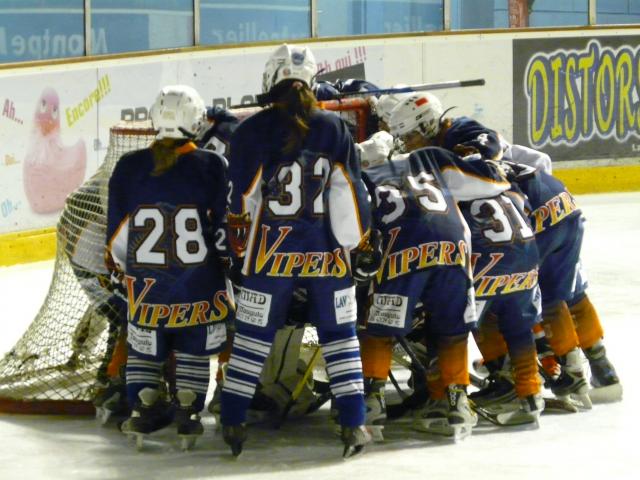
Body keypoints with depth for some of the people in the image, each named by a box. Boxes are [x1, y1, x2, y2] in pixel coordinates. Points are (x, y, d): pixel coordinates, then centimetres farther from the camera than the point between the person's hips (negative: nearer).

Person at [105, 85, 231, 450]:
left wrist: (120, 268, 17)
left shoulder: (129, 167, -5)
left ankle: (144, 407, 12)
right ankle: (187, 411, 10)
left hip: (146, 283, 1)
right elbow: (225, 227, -6)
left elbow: (118, 234, 2)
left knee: (144, 344, 17)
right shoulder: (212, 166, -10)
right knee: (194, 345, 14)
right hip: (200, 282, -1)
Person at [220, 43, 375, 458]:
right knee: (339, 332, 10)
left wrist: (238, 232, 16)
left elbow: (242, 194, -2)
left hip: (271, 251, -1)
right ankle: (354, 422, 4)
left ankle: (233, 421, 11)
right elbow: (351, 191, -2)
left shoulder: (253, 131, -7)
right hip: (327, 252, 1)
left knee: (254, 332, 10)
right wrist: (358, 244, 8)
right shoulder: (333, 128, -3)